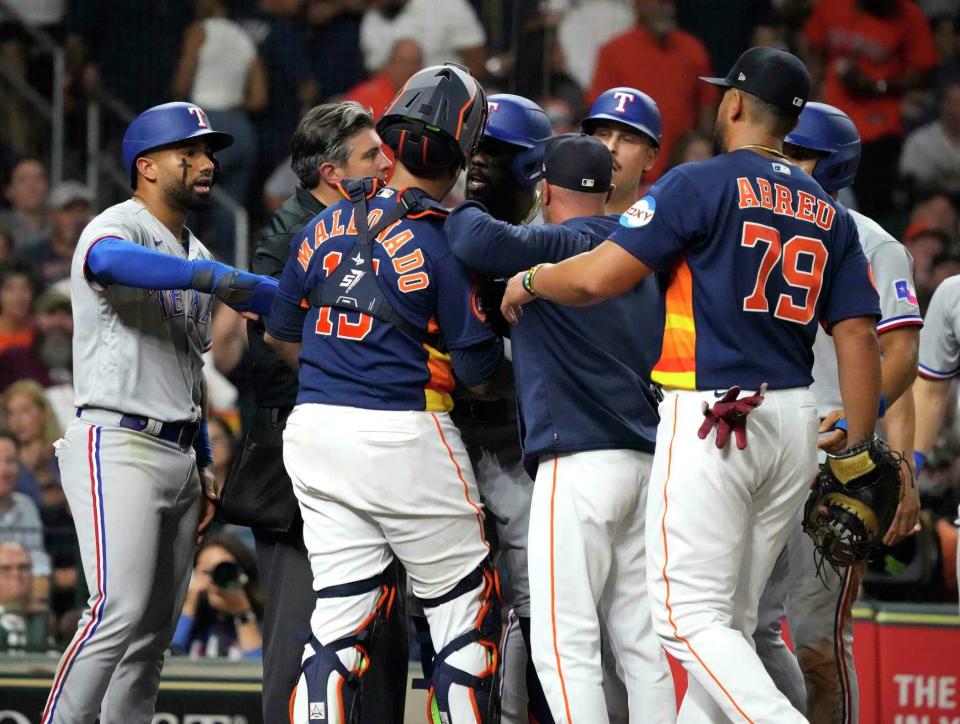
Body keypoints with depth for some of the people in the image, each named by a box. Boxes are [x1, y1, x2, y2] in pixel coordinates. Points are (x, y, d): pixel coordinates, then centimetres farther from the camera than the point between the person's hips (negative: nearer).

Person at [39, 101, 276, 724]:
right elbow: (115, 260, -35)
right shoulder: (118, 229, -8)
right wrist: (243, 287, -42)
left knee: (156, 627, 6)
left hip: (179, 454, 9)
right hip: (119, 445, -9)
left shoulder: (195, 255, 20)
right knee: (121, 612, -20)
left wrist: (204, 464, 17)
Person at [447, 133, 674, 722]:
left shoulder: (559, 249, -8)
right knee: (640, 643, 9)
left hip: (579, 459, -8)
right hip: (643, 460, 8)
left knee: (564, 643, -9)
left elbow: (481, 241, -25)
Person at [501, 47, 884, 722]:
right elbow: (859, 339, 6)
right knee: (731, 620, 14)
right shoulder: (829, 212, 12)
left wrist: (528, 282, 9)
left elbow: (597, 278, -12)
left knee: (690, 617, -7)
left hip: (713, 418, -7)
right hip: (797, 424, 7)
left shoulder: (703, 183, -6)